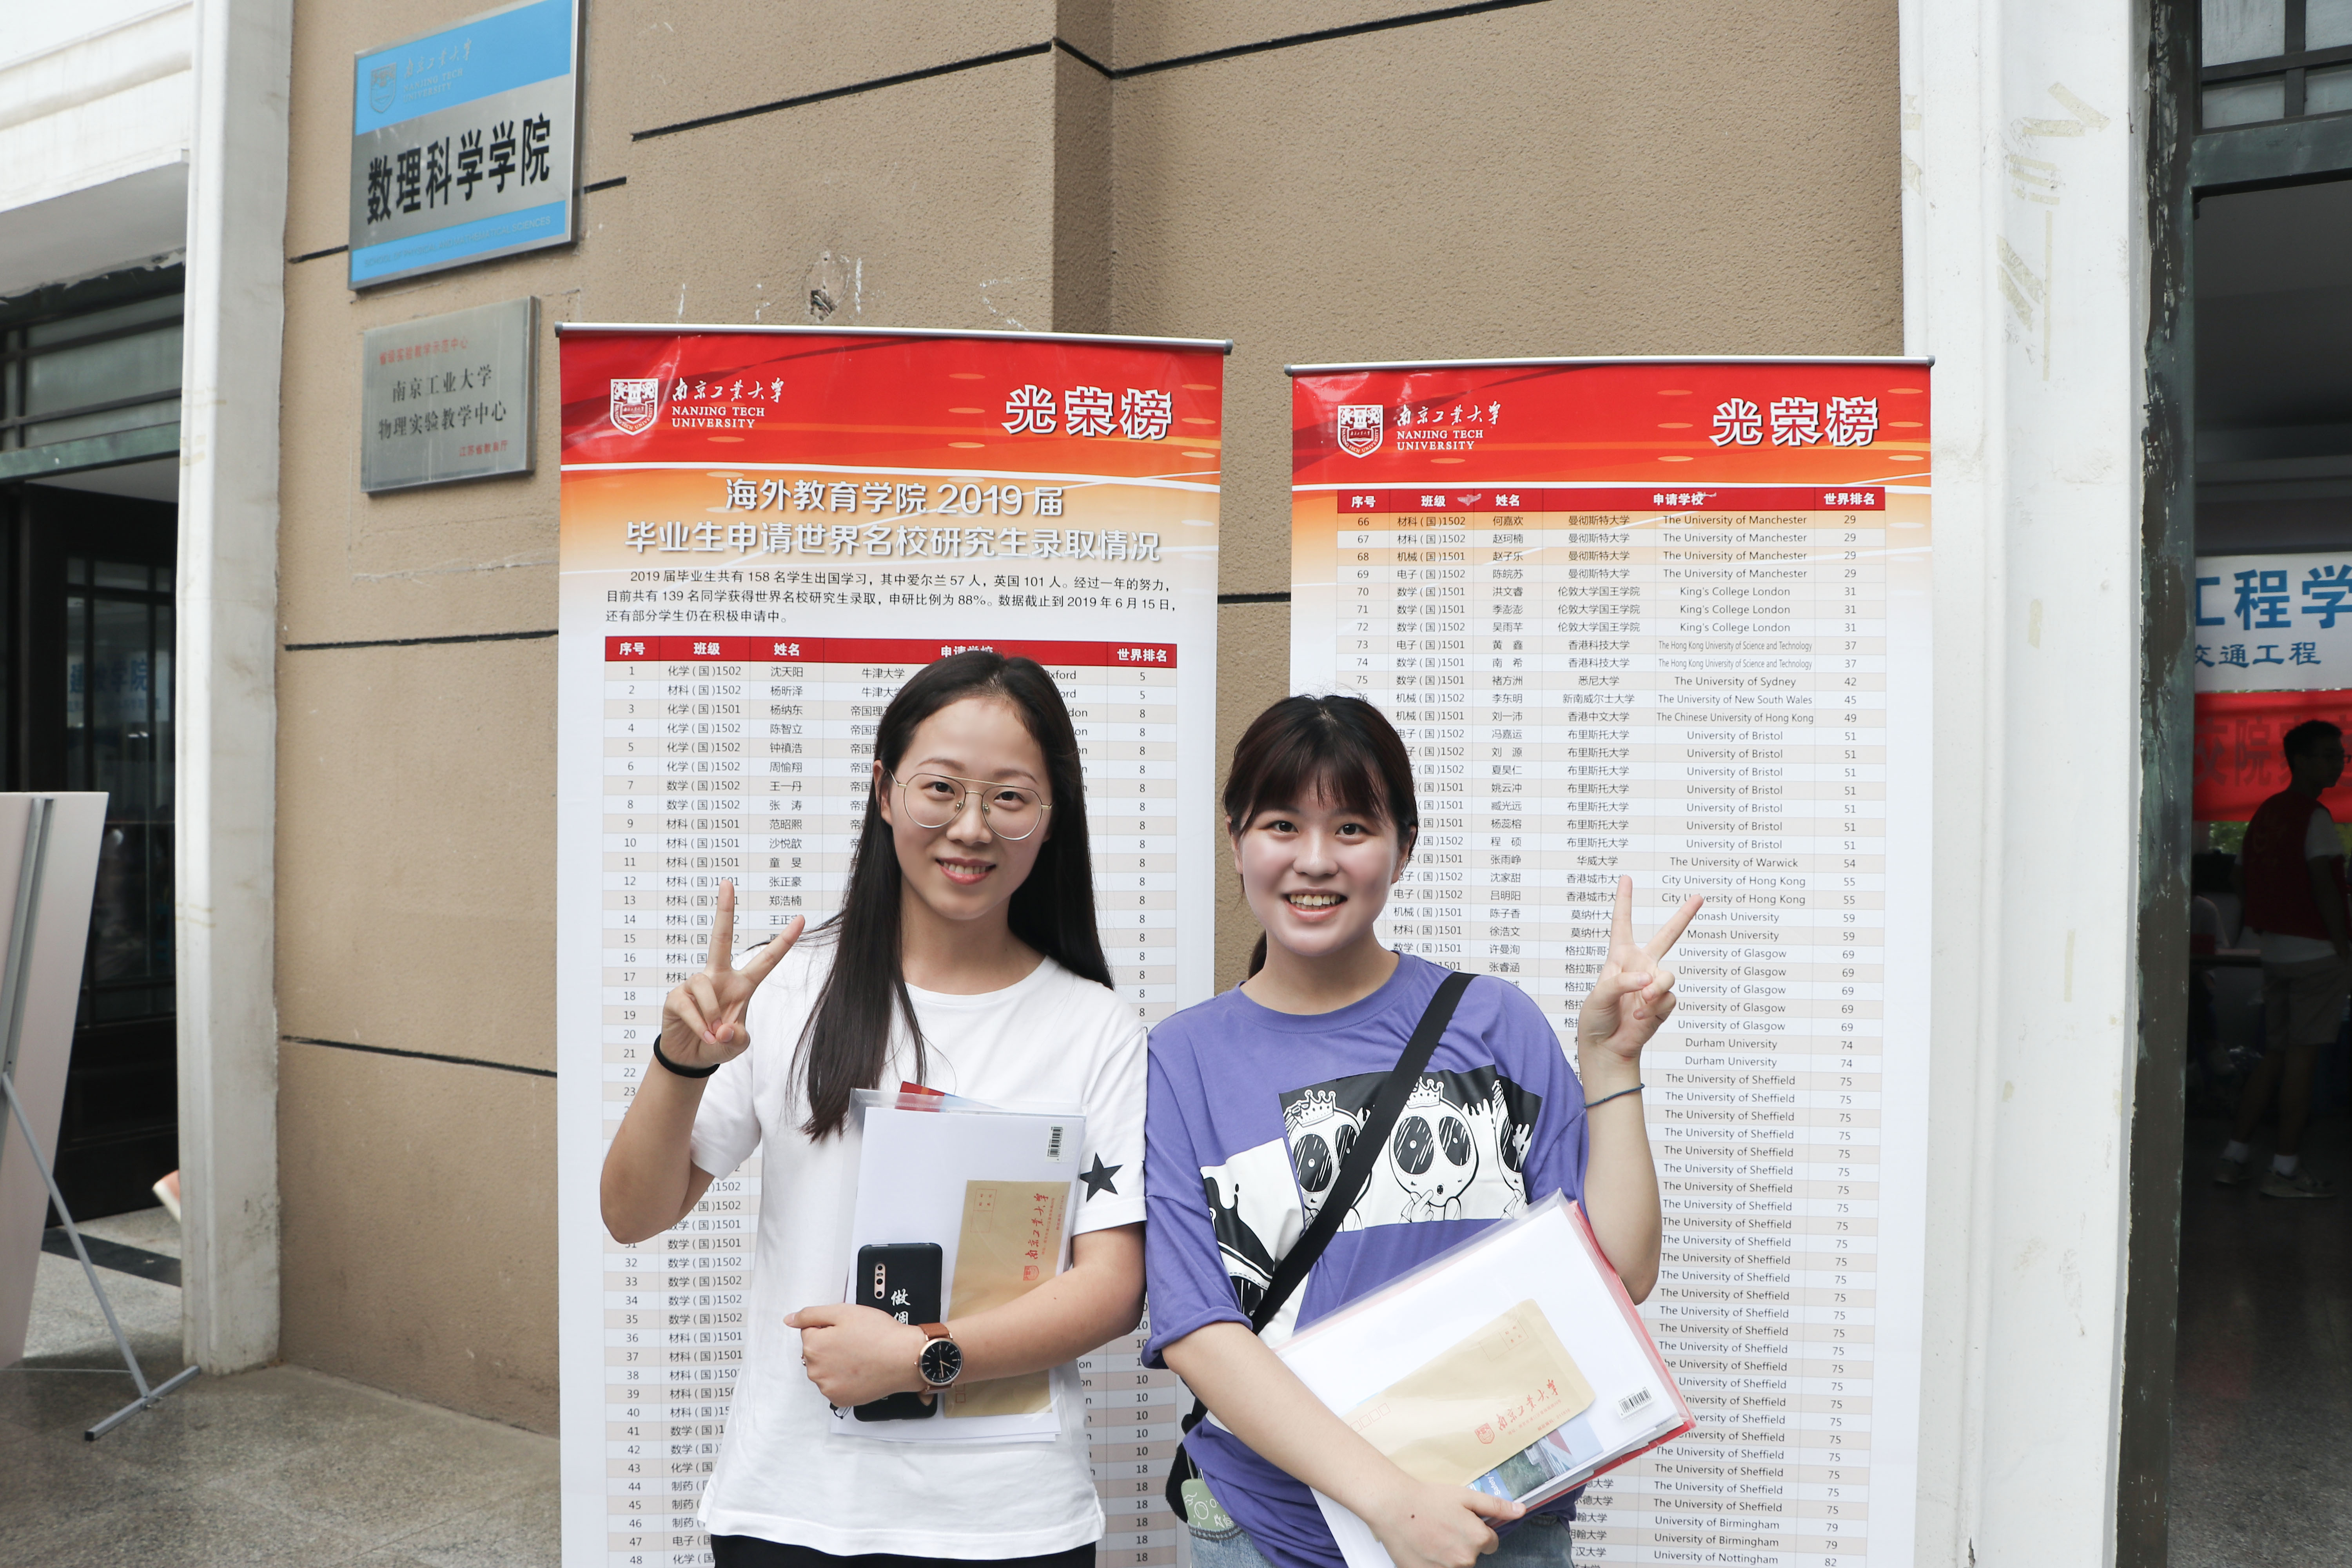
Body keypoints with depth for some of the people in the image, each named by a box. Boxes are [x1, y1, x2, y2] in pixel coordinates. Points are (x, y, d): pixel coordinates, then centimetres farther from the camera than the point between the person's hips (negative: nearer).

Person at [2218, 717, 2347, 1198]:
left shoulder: (2266, 811, 12)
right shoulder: (2315, 817, -12)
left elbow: (2249, 878, 15)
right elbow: (2324, 886, -17)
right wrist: (2342, 946, -12)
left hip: (2275, 952, 8)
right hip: (2315, 951, -8)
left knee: (2275, 1054, 13)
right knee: (2302, 1056, -3)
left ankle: (2235, 1157, 13)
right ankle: (2285, 1170, 1)